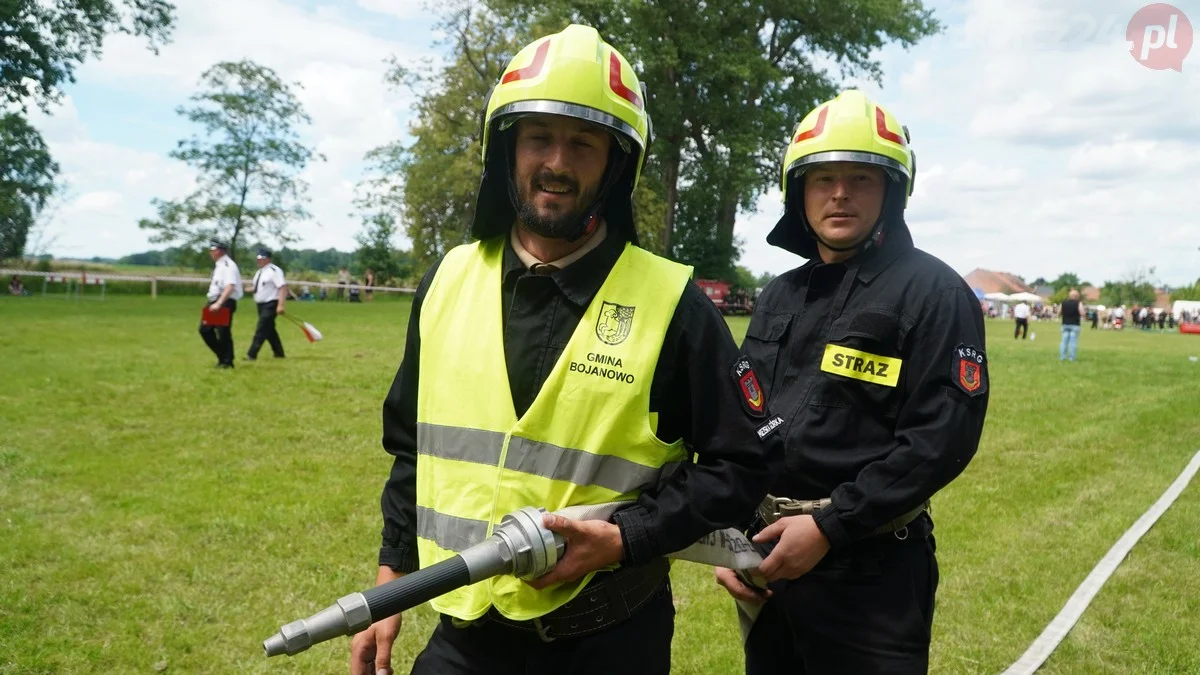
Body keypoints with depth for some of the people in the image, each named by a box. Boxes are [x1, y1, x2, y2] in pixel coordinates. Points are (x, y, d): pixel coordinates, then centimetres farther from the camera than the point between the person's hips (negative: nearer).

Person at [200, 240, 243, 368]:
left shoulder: (228, 265, -13)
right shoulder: (218, 265, 16)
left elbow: (230, 287, -25)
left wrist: (219, 303, -31)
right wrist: (212, 304, 17)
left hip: (225, 303, -10)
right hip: (215, 302, 10)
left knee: (223, 333, -6)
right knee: (205, 329, 9)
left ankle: (227, 361, 7)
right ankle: (222, 356, 18)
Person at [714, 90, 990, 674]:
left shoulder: (932, 292, -9)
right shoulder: (778, 298, 10)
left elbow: (943, 437, -17)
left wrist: (828, 526, -19)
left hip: (870, 568, -6)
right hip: (765, 558, 6)